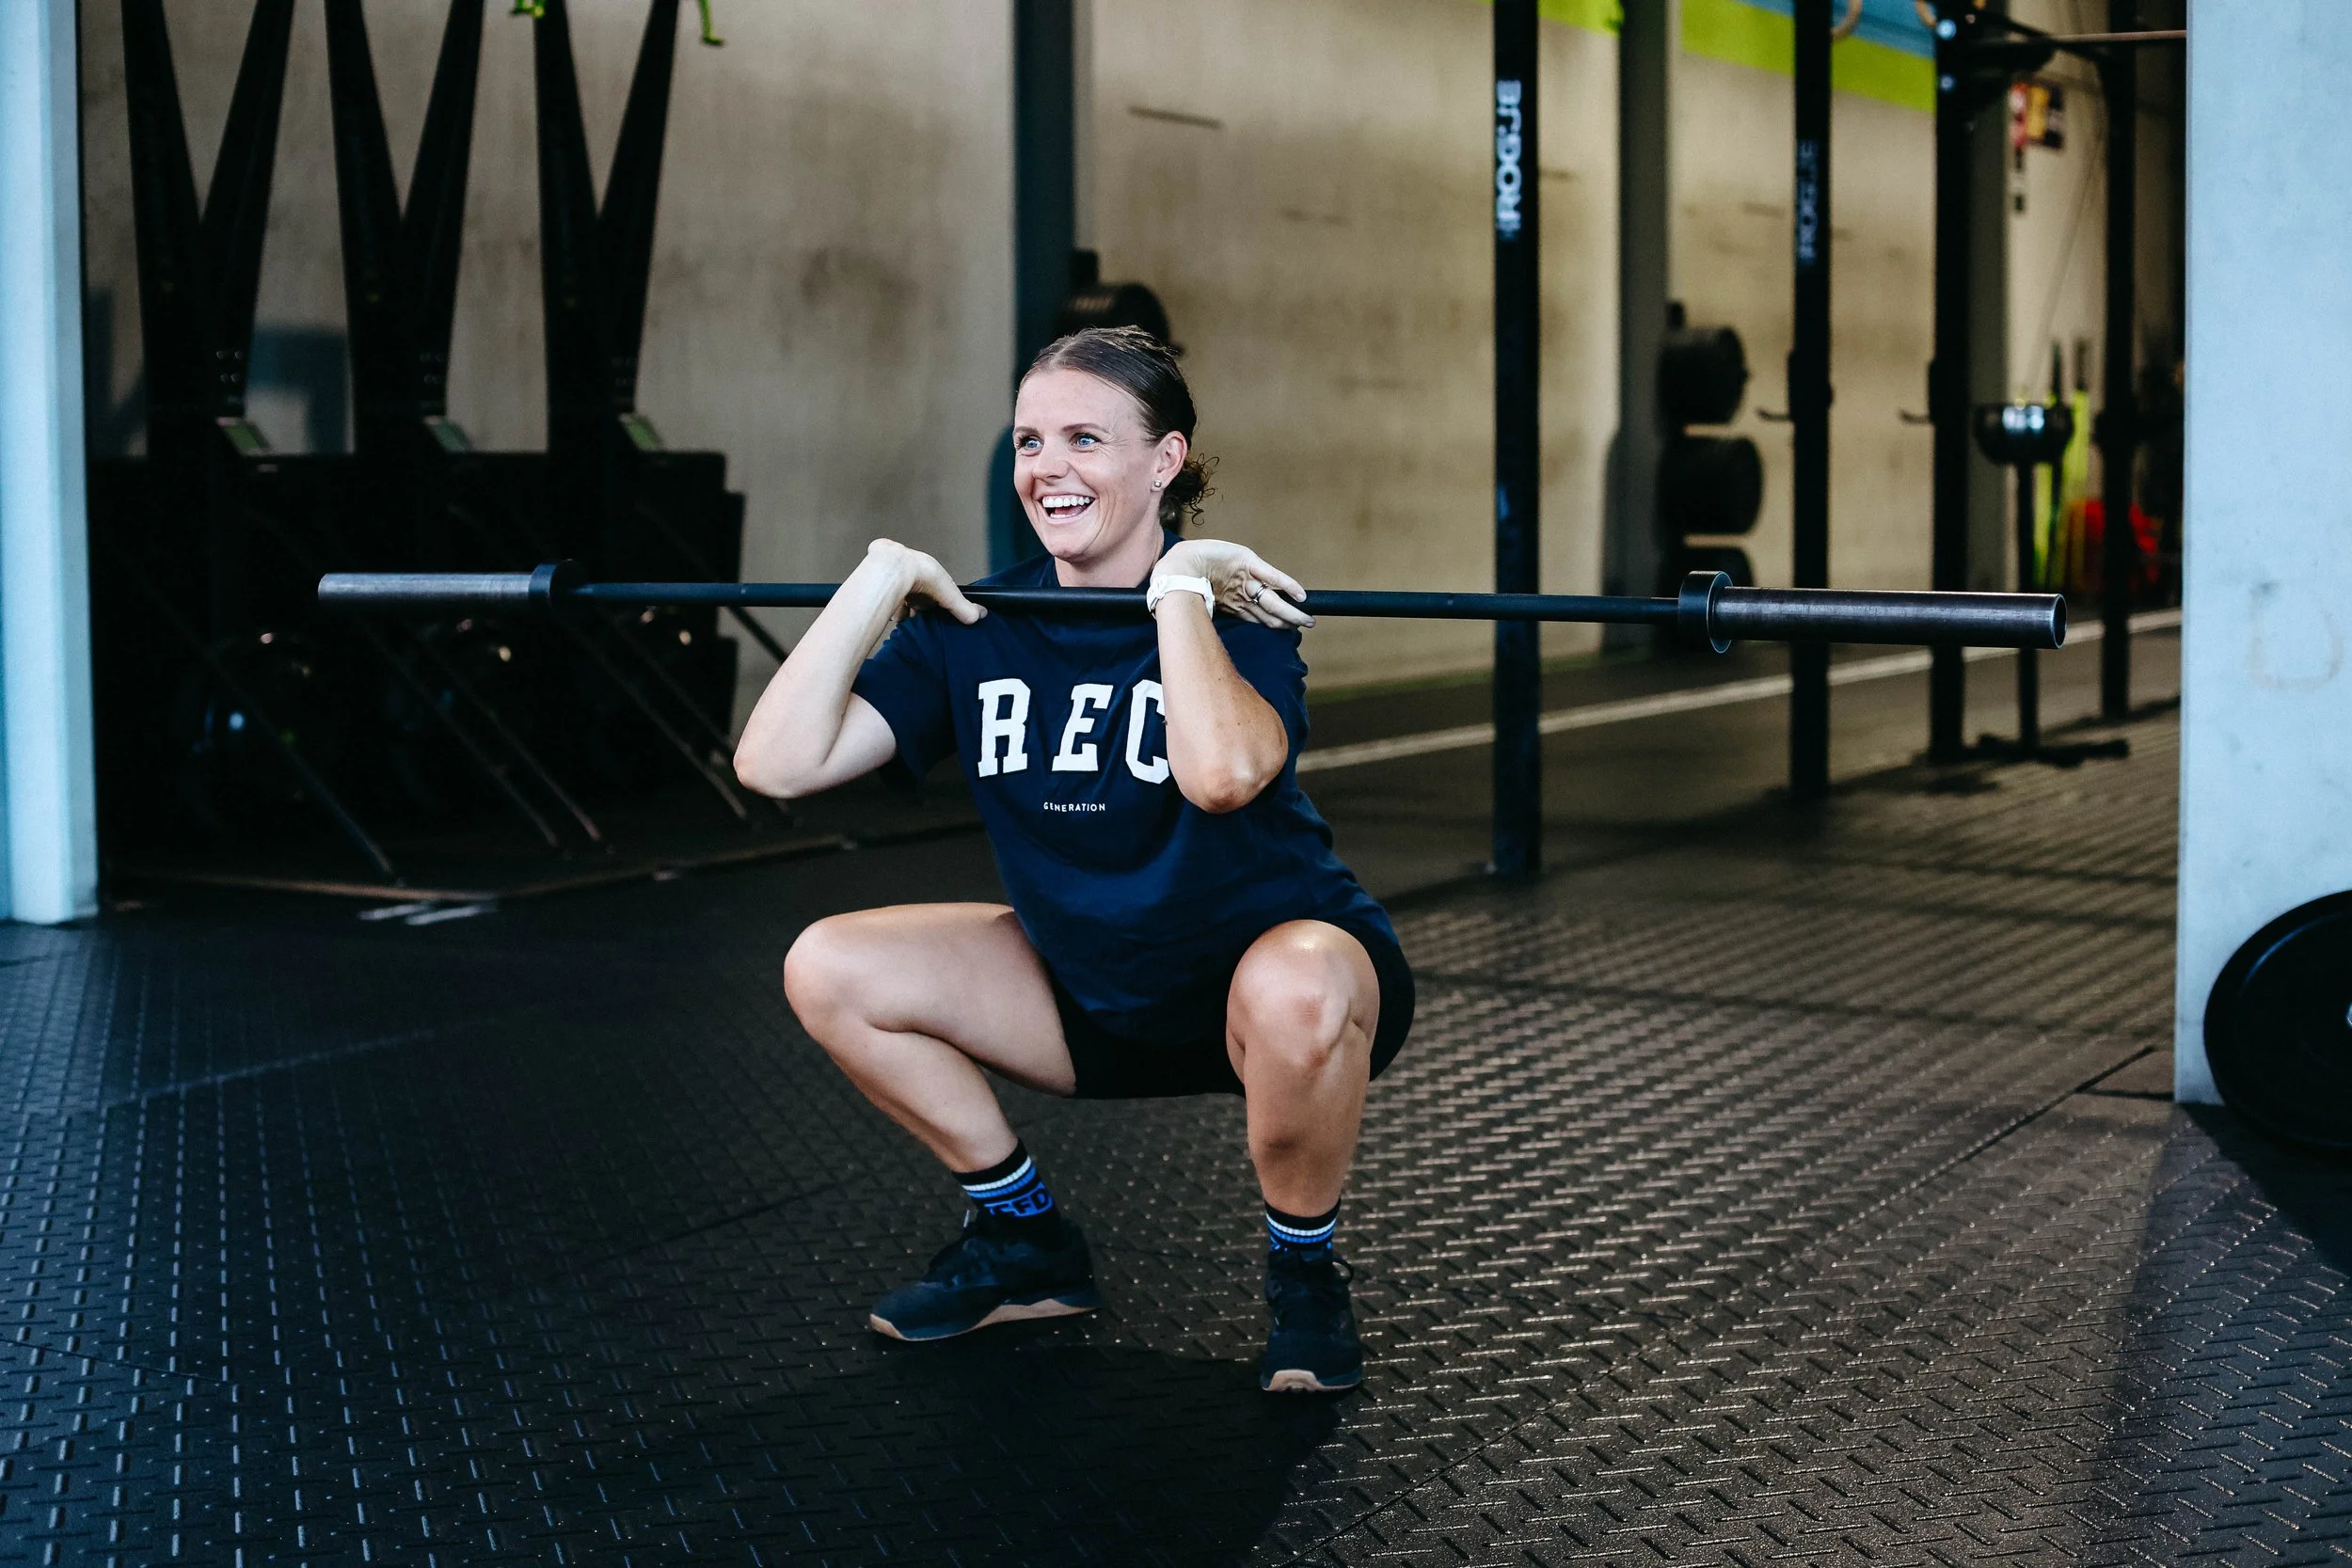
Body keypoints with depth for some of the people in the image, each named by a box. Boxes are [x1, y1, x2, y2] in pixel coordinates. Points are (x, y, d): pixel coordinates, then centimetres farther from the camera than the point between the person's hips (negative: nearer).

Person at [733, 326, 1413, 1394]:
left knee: (1295, 992, -41)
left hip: (1277, 967, -5)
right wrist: (879, 582, -16)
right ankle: (1027, 1245, 9)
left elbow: (1222, 774, -44)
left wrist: (1177, 586, -32)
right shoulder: (978, 627, -5)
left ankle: (1304, 1278, -10)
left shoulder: (1232, 607, -18)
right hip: (1095, 994, 5)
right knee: (829, 968, -7)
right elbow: (776, 764, -17)